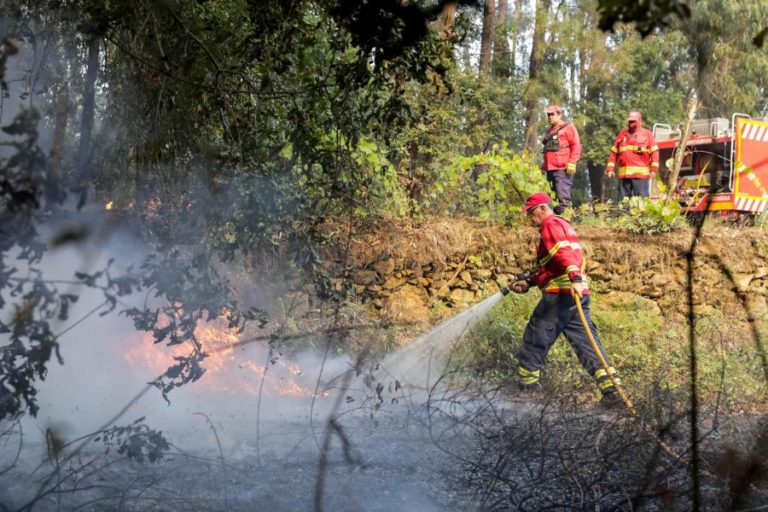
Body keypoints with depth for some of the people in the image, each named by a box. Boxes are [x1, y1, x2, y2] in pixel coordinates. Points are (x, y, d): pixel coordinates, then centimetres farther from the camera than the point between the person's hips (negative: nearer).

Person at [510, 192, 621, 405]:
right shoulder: (562, 225, 28)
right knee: (585, 341, 3)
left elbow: (564, 253, -22)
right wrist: (528, 282, 29)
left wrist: (575, 278, -35)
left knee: (536, 338, 2)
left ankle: (527, 384, 10)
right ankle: (611, 386, -7)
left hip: (560, 294, -9)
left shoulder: (551, 225, -4)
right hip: (577, 294, 9)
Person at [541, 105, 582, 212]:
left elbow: (576, 146, -6)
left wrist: (572, 162, -16)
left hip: (562, 168, -8)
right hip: (550, 169, 8)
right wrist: (544, 165, 25)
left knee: (563, 197, -14)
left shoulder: (568, 127, 1)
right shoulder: (550, 131, 24)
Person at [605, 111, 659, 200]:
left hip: (640, 175, -4)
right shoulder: (622, 134, 17)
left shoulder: (647, 134, 8)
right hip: (623, 175, 4)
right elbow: (614, 152, 15)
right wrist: (610, 169, 5)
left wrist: (654, 169, -7)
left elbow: (654, 152, 2)